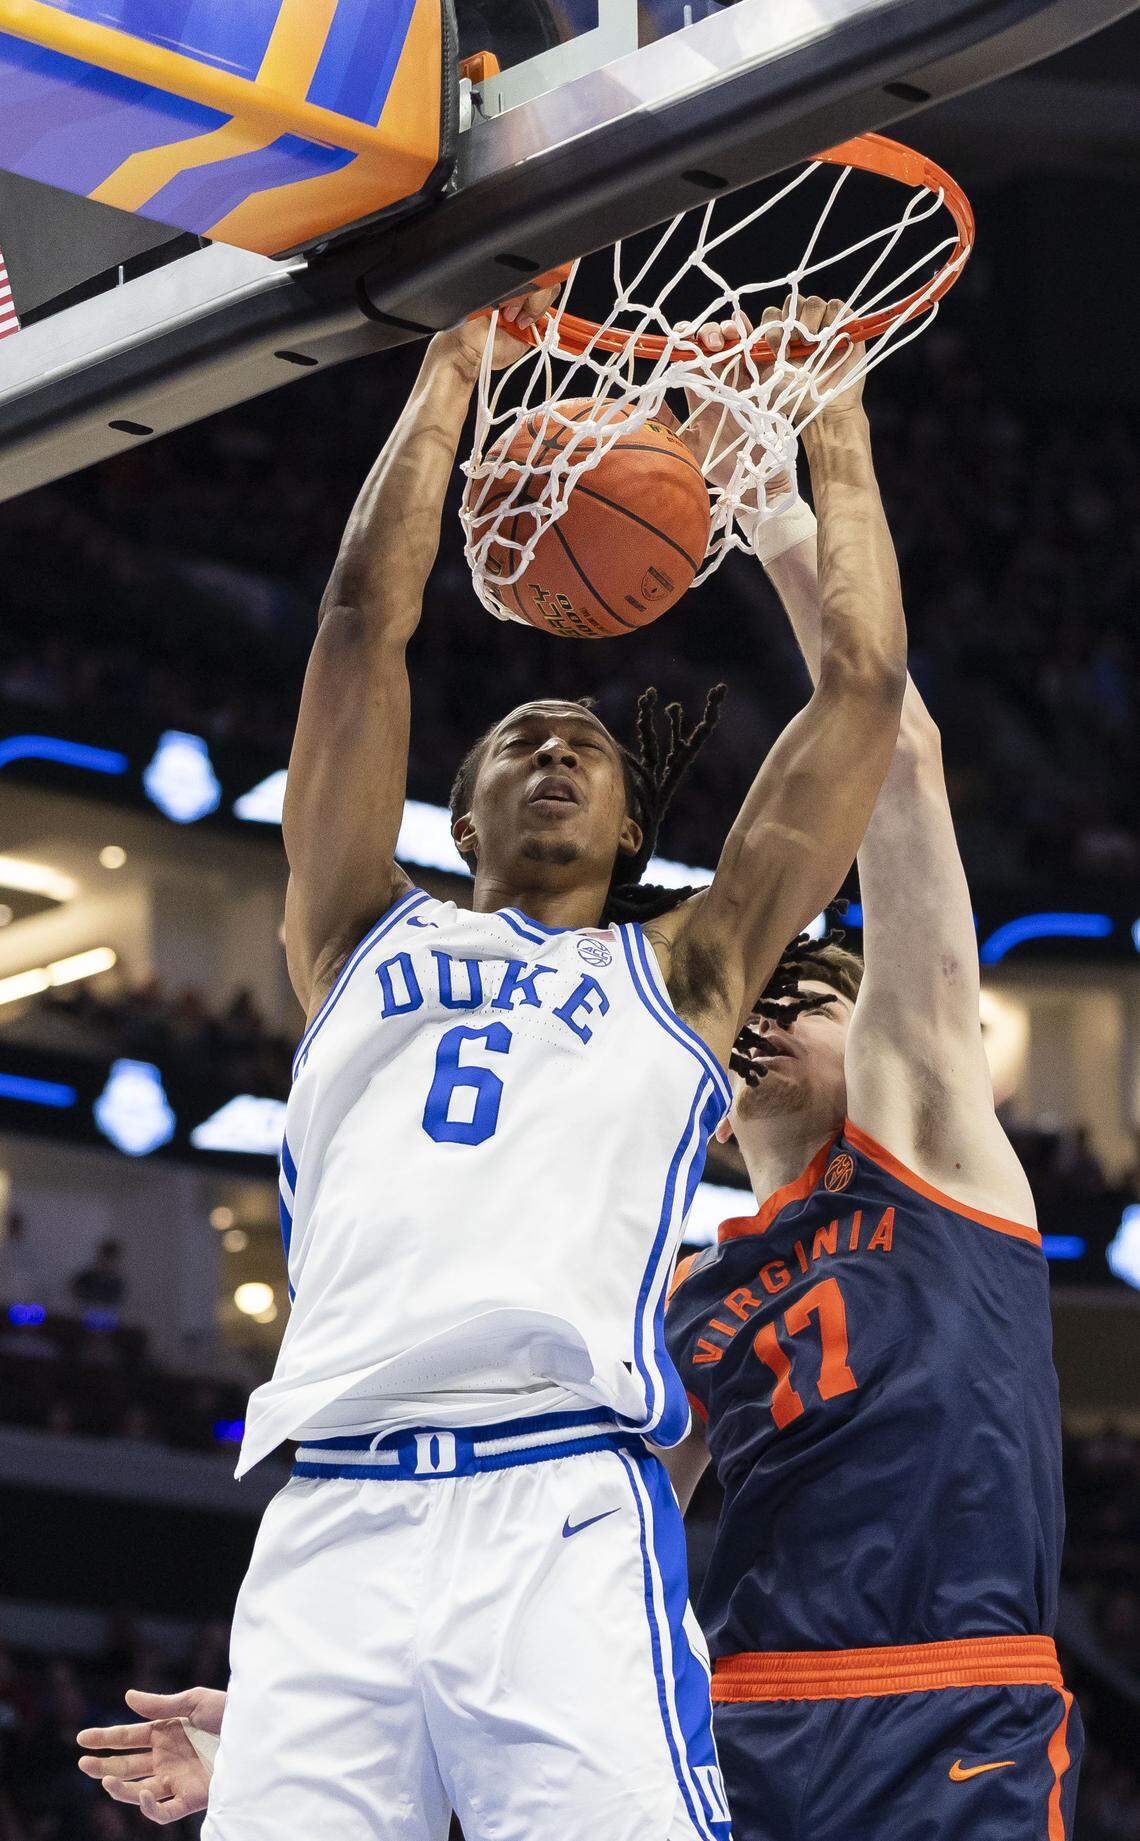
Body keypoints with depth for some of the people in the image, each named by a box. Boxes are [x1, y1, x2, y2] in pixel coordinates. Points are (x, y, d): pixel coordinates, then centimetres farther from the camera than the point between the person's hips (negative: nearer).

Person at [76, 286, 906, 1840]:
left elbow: (863, 689, 21)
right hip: (329, 1522, 1)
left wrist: (837, 435, 29)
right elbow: (363, 622, 21)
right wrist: (453, 368, 26)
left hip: (568, 1517, -1)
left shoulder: (678, 971, 24)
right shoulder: (366, 942, 26)